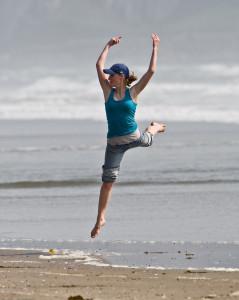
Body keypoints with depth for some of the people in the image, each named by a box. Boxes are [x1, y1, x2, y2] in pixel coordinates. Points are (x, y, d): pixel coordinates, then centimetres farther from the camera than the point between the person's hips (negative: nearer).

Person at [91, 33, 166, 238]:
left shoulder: (133, 92, -6)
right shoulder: (108, 91, -2)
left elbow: (151, 71, -9)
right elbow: (99, 66, -3)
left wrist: (155, 49, -7)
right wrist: (109, 46, 2)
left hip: (133, 137, 0)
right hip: (114, 143, 0)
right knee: (108, 181, -1)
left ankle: (154, 128, 71)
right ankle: (101, 219, 8)